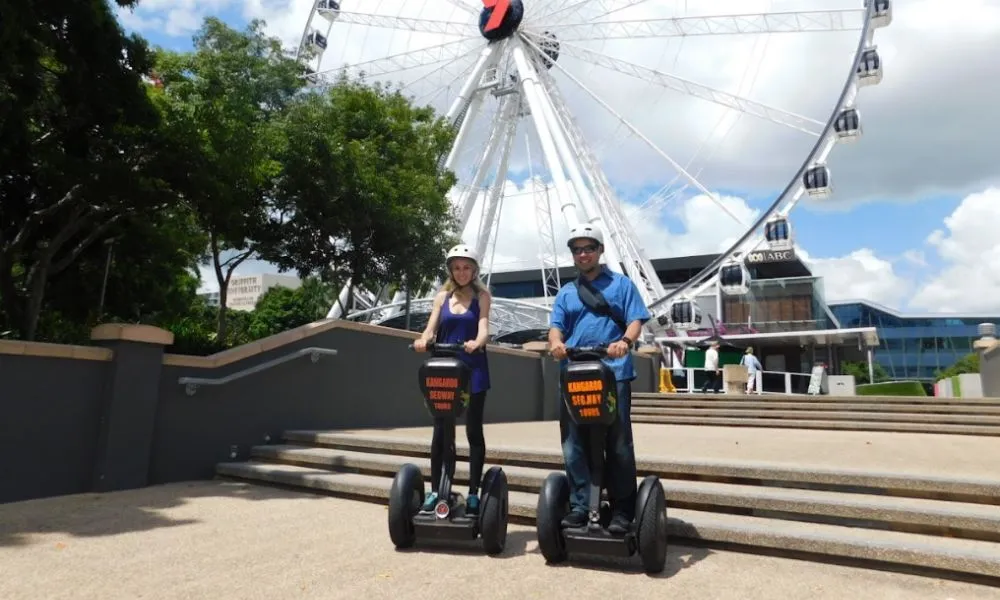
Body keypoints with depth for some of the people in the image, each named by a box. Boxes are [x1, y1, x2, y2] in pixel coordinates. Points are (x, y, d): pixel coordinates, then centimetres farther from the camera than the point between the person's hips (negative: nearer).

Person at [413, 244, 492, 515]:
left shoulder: (482, 295, 2)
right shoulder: (442, 296, 10)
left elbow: (483, 327, -12)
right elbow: (431, 328, 0)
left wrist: (476, 343, -34)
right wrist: (423, 340, -23)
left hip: (473, 369, -2)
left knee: (473, 430, 4)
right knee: (440, 430, 5)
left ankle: (473, 493, 13)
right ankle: (435, 490, 16)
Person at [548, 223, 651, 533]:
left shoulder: (621, 284, 10)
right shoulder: (566, 293, 19)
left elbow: (636, 320, 0)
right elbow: (556, 326, 9)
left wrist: (625, 341, -21)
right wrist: (556, 342, -15)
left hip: (614, 374, -3)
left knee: (618, 445, 1)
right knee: (574, 445, 4)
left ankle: (622, 510, 10)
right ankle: (578, 506, 14)